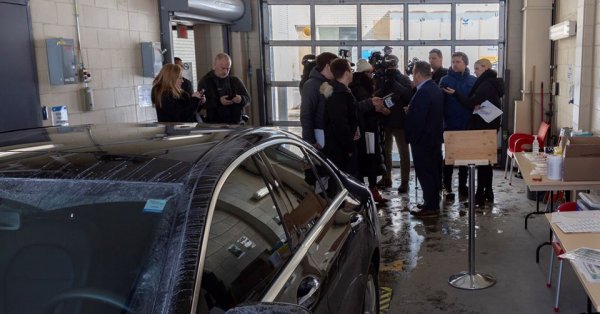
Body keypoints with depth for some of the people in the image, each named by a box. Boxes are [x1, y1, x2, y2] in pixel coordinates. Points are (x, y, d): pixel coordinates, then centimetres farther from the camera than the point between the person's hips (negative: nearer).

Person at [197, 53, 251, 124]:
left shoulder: (235, 81, 17)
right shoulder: (205, 81, 6)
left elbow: (248, 99, 16)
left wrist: (241, 99, -8)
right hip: (214, 123, -3)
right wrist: (218, 101, -19)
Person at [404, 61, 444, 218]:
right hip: (435, 137, 10)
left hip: (422, 139, -10)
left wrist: (410, 136, -13)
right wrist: (411, 110, 7)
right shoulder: (436, 89, 9)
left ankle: (430, 207, 1)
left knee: (424, 172, -3)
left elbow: (417, 119, -25)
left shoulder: (423, 92, -23)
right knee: (433, 171, 16)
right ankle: (433, 202, 27)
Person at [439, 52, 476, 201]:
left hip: (467, 125, 2)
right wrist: (443, 120, -16)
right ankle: (447, 187, 10)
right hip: (450, 124, -2)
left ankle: (463, 186, 21)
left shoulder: (473, 80, 3)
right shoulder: (445, 80, -3)